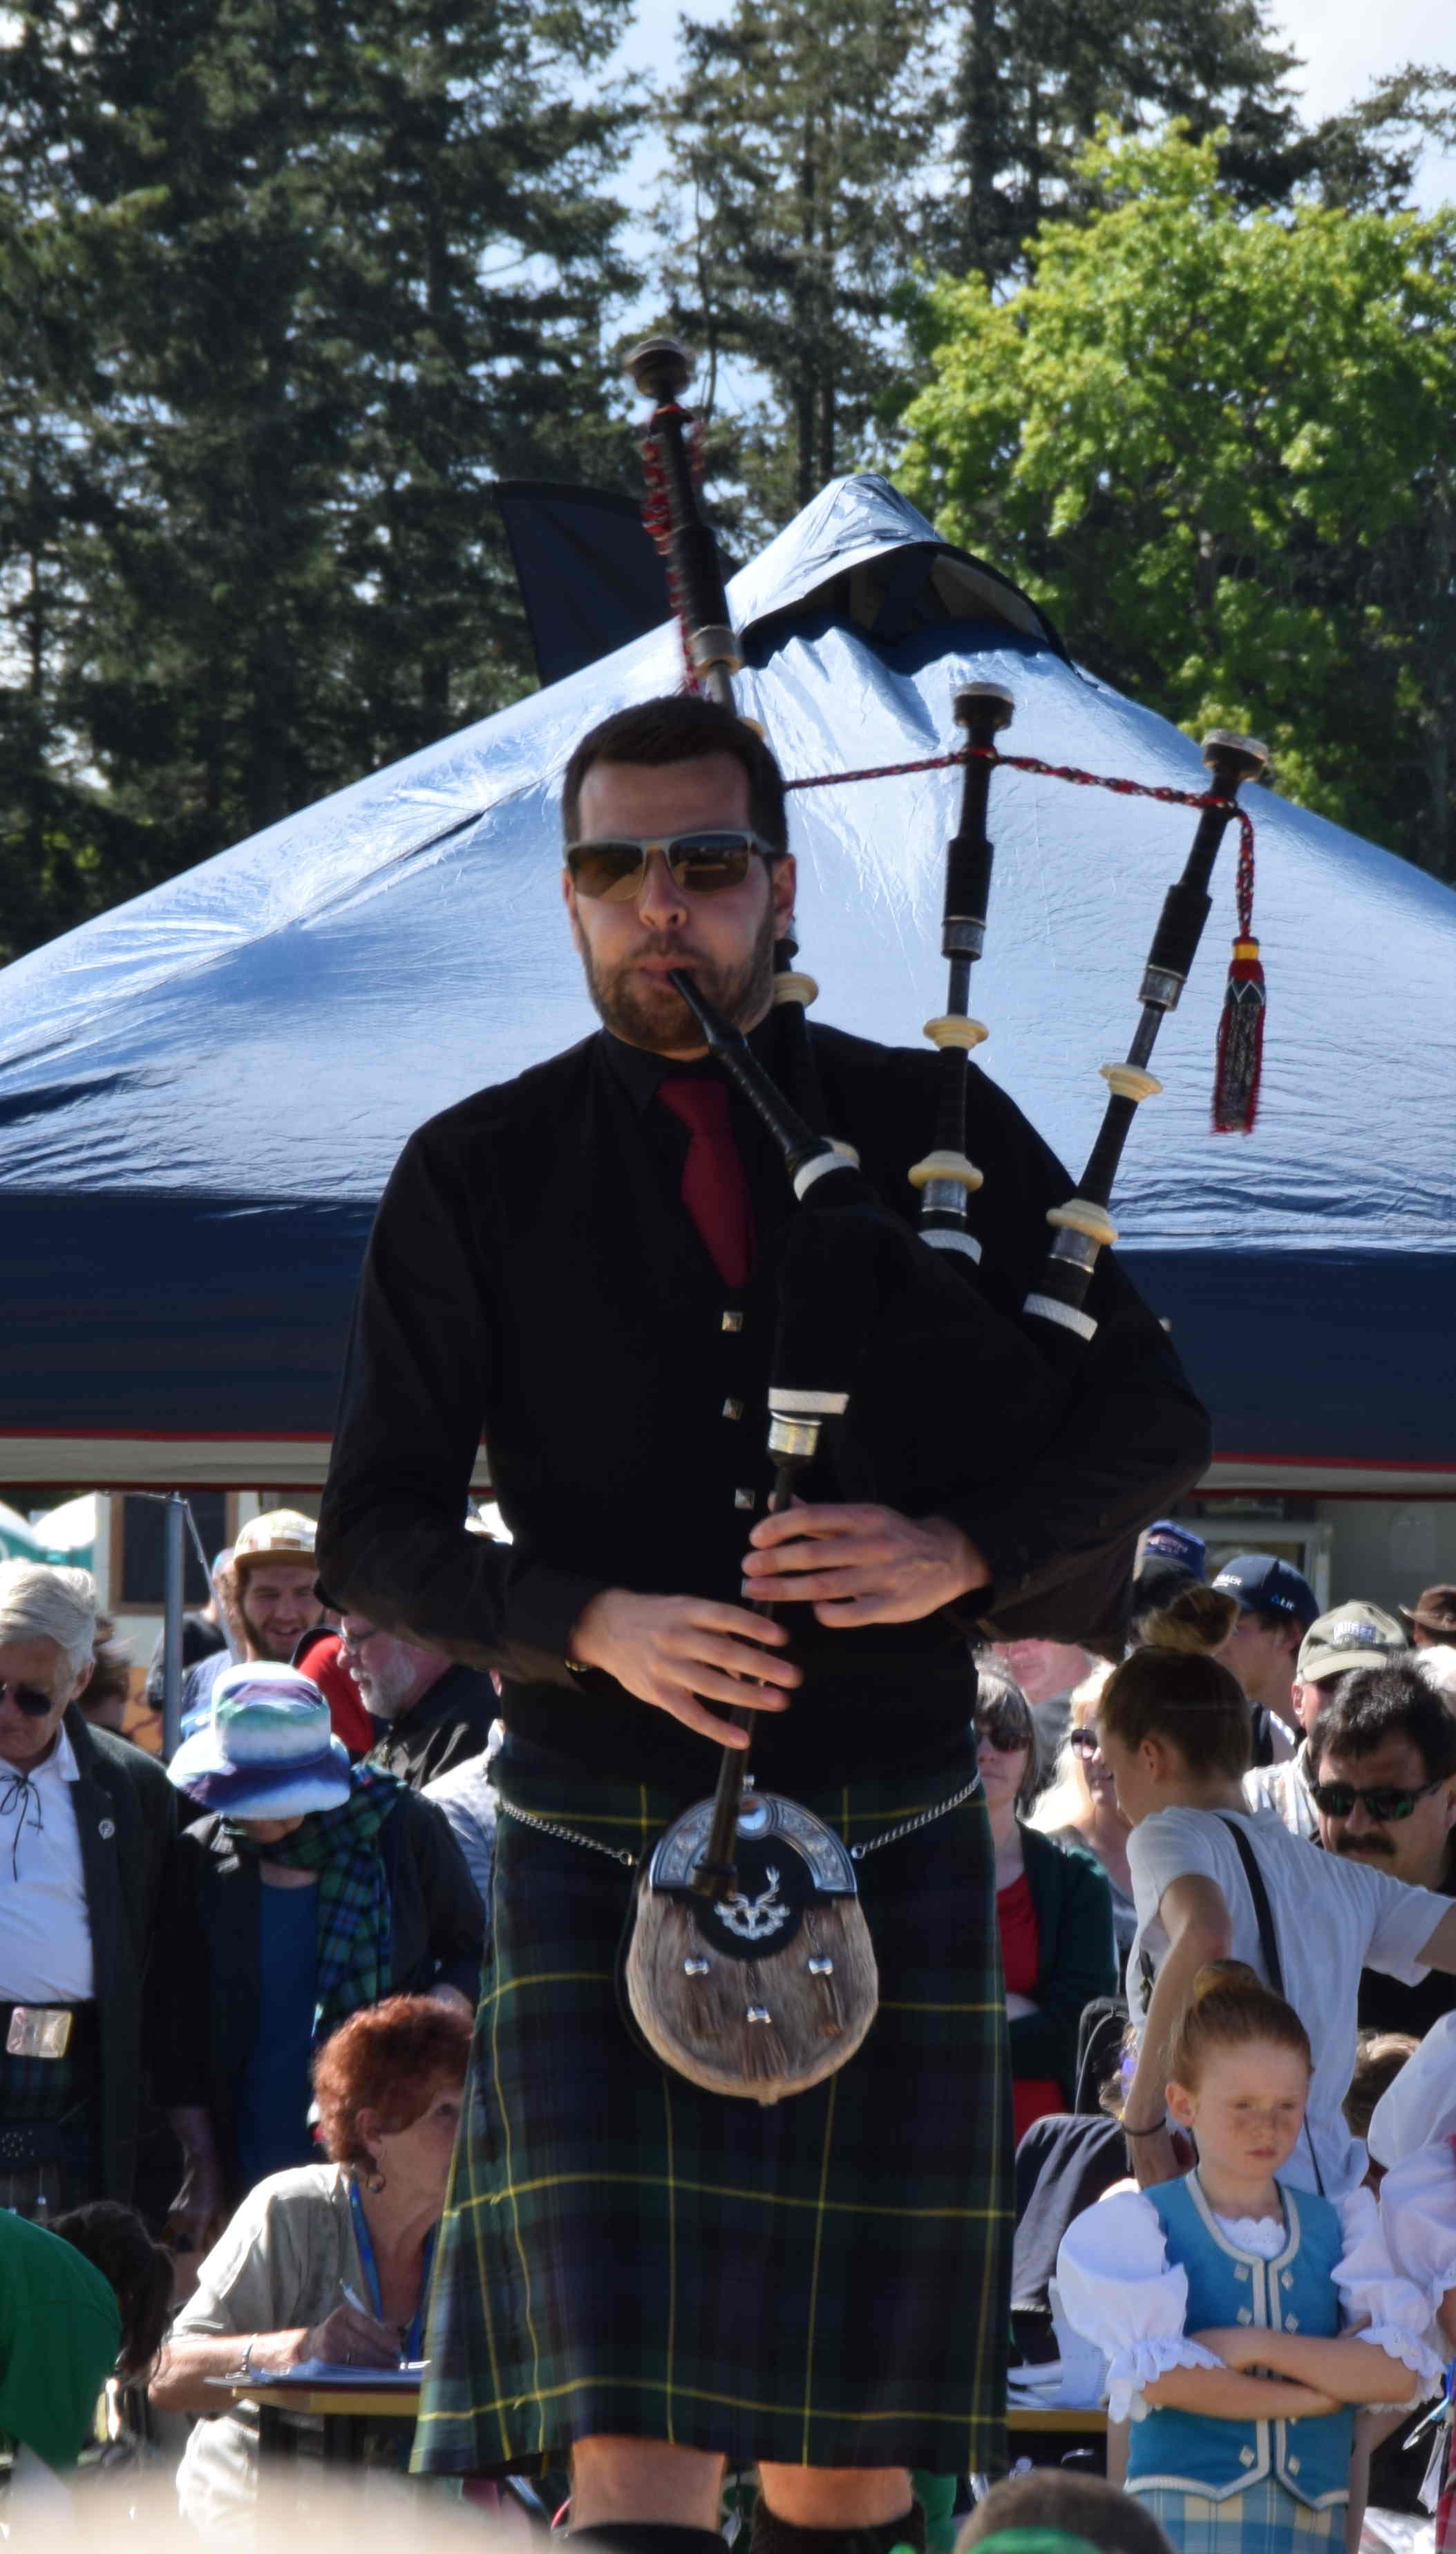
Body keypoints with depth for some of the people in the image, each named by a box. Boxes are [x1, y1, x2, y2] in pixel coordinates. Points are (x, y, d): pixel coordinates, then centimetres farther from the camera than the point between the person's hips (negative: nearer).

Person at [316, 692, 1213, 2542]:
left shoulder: (937, 1129, 8)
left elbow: (1153, 1419, 8)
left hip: (891, 1839, 2)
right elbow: (374, 1535, 2)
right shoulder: (478, 1177, 5)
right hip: (602, 1850, -2)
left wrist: (963, 1549, -12)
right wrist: (593, 1627, -16)